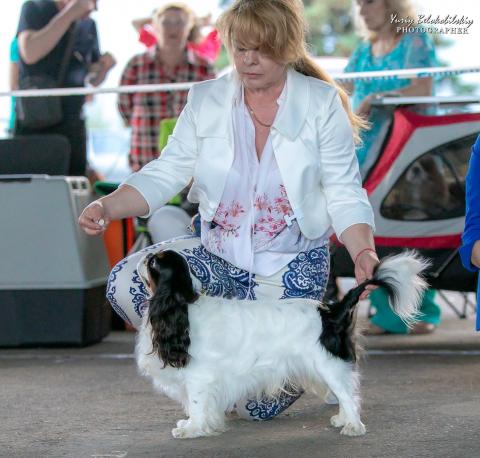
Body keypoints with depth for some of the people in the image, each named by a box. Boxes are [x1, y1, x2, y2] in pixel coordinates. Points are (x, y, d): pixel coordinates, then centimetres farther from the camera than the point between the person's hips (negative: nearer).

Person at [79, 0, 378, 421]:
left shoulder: (322, 104, -7)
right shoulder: (206, 100, -1)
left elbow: (344, 195, -8)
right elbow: (166, 173, -4)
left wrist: (364, 252, -26)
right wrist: (106, 207, -22)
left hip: (290, 263, -3)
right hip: (218, 254, 3)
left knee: (258, 403, -11)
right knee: (127, 282, -24)